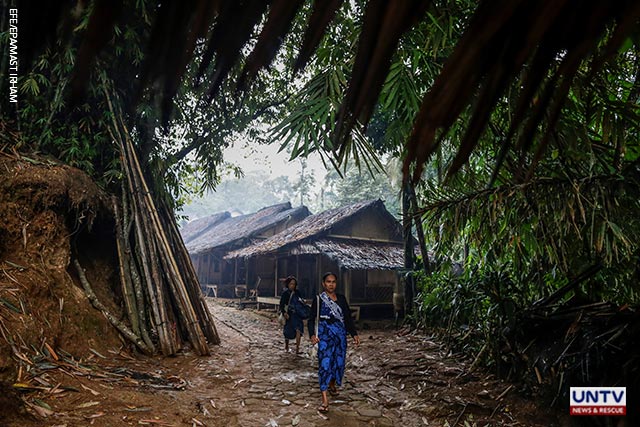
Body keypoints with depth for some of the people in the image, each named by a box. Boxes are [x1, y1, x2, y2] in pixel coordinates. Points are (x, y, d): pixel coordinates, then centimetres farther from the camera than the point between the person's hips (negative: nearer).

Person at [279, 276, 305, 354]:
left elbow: (301, 302, 16)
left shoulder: (297, 293, 5)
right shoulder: (285, 294, -3)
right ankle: (286, 347, 34)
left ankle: (297, 349, -14)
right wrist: (284, 313, -19)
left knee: (298, 330, -16)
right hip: (289, 315, -1)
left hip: (297, 314, 1)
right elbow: (281, 305, -5)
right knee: (288, 333, 9)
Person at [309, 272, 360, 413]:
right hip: (325, 335, -4)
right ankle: (325, 399, -7)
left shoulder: (341, 298, 6)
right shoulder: (318, 300, -3)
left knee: (339, 362, 11)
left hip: (341, 335, 4)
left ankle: (332, 384, 40)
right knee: (325, 364, -9)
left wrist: (354, 334, 2)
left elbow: (348, 317, 10)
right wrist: (312, 335, -21)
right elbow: (311, 319, -5)